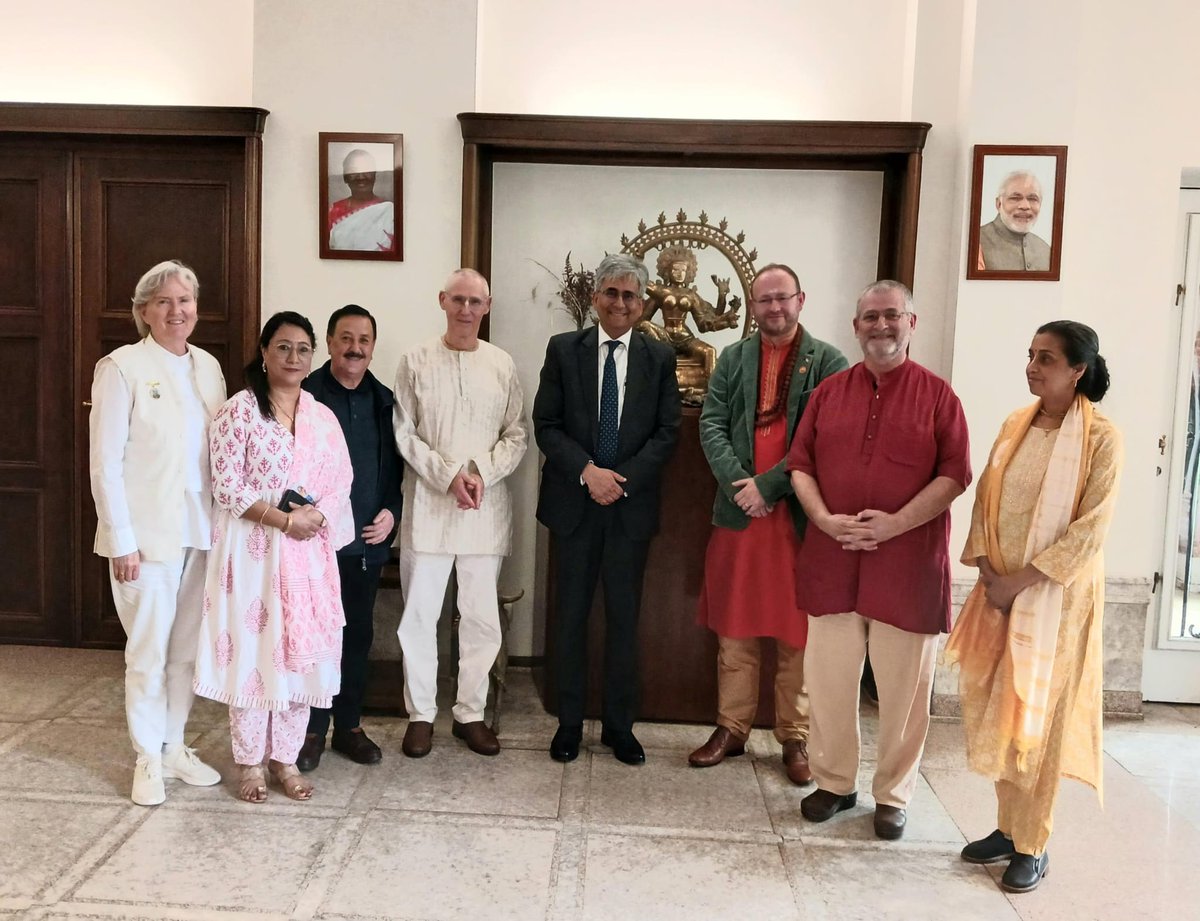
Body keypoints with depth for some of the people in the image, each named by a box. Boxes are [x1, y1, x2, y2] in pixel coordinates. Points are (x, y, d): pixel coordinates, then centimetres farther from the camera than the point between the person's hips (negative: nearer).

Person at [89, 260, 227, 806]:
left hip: (200, 531, 5)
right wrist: (122, 541, -13)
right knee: (148, 651, 4)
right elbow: (105, 463, -10)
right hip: (147, 534, -5)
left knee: (188, 648, 13)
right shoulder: (123, 367, -8)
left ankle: (175, 747, 28)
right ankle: (148, 760, 19)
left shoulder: (208, 366, 8)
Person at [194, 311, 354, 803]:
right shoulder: (238, 411, -5)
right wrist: (282, 519, -19)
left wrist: (316, 516, -12)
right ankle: (251, 762, 17)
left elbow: (342, 484, 7)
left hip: (309, 553, 4)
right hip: (252, 549, -4)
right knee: (251, 651, 3)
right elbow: (226, 488, -10)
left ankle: (286, 758, 22)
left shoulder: (323, 417, 8)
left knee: (300, 651, 8)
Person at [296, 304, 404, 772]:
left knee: (358, 634, 12)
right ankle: (312, 730, 18)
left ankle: (348, 725, 25)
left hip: (368, 540, 4)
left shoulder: (384, 400, 8)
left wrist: (391, 511, -1)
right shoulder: (305, 395, -4)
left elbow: (396, 464, 11)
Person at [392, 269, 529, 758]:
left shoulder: (502, 365, 5)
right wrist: (448, 475, -11)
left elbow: (518, 435, 5)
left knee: (481, 615, 6)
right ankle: (421, 714, 18)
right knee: (419, 613, 4)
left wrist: (482, 474, -10)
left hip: (486, 506, 1)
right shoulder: (416, 360, 1)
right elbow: (404, 433, -1)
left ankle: (470, 713, 20)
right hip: (428, 502, -1)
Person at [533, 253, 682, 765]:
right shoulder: (563, 350, 2)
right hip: (574, 502, 0)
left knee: (624, 617, 8)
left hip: (631, 504, 1)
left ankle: (619, 726, 21)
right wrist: (587, 471, -15)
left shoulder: (659, 357, 4)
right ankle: (569, 722, 21)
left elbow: (667, 432, 0)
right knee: (571, 616, 8)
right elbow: (545, 425, -2)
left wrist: (623, 479, -13)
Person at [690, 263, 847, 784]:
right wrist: (737, 485, -13)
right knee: (734, 629, 10)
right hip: (738, 514, 3)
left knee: (798, 633, 6)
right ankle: (731, 729, 23)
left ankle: (795, 737, 19)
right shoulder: (732, 359, 10)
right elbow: (711, 425, 2)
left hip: (800, 516, -2)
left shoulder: (827, 361, 0)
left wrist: (769, 484, -16)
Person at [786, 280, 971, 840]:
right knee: (829, 677, 9)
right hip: (832, 559, 3)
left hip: (908, 563, -2)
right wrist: (825, 519, -9)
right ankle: (833, 781, 26)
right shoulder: (829, 392, 10)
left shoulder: (936, 394, 1)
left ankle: (893, 795, 23)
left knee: (903, 684, 6)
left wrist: (896, 523, -15)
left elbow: (955, 473, -5)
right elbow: (800, 463, 7)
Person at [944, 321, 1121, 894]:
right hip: (999, 592, 5)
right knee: (992, 710, 9)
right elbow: (985, 501, 7)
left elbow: (1090, 528, -14)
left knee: (1038, 718, 3)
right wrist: (987, 572, -5)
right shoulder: (1014, 426, 7)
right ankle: (1008, 826, 26)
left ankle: (1032, 845, 18)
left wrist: (1020, 582, -16)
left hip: (1055, 597, -5)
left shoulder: (1100, 438, -10)